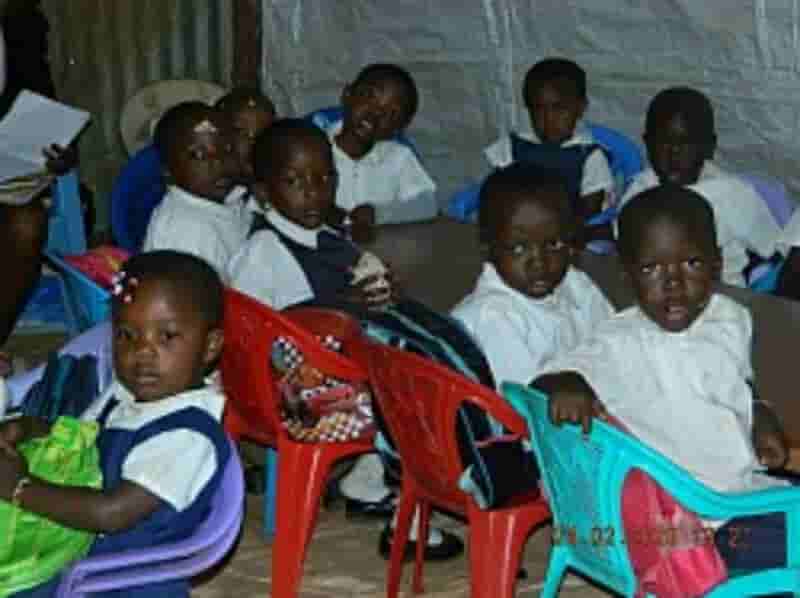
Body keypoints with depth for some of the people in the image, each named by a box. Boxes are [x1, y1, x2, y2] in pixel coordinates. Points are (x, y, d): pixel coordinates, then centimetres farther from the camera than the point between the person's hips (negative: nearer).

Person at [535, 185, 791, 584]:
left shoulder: (733, 320, 6)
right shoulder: (618, 345, -13)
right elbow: (540, 385, -19)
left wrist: (763, 422, 5)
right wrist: (566, 384, -42)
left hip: (748, 483, 7)